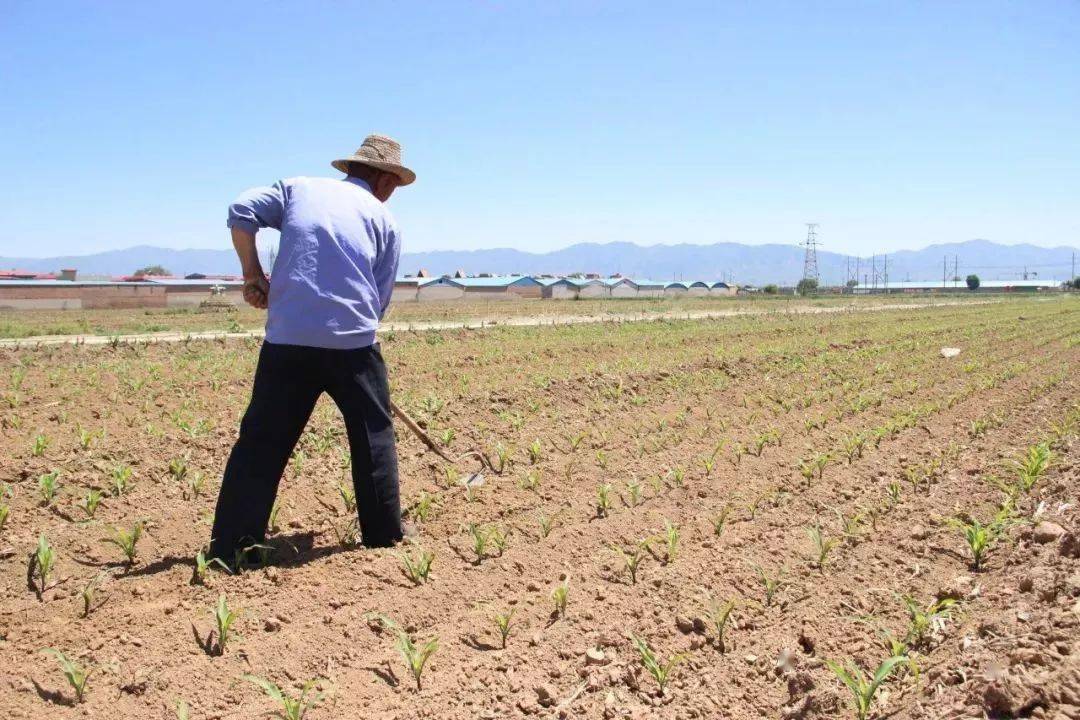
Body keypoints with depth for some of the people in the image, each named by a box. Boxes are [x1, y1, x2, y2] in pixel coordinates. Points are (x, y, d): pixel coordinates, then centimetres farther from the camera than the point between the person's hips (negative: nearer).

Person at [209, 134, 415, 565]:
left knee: (261, 444, 7)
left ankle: (228, 551, 7)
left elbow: (241, 213, 3)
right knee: (373, 439, 16)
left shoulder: (299, 188, 16)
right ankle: (384, 538, 23)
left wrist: (253, 276, 10)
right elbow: (380, 299, 10)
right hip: (353, 342, -1)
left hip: (287, 339, 1)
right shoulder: (384, 219, 13)